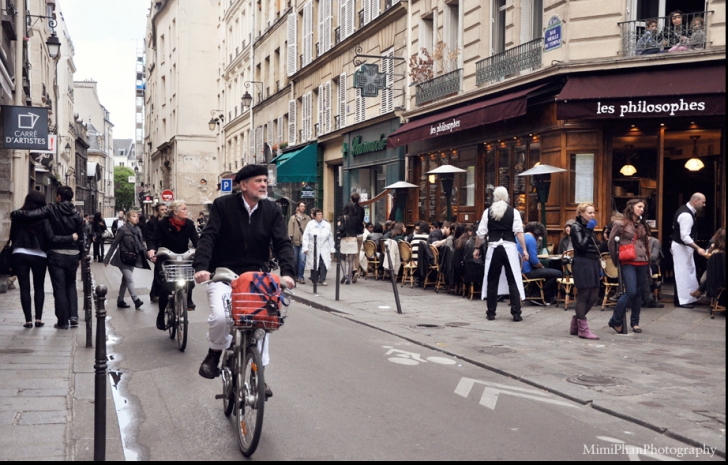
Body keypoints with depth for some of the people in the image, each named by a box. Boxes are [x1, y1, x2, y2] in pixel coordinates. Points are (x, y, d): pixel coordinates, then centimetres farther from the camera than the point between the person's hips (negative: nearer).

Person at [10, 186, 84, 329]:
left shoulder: (52, 209, -8)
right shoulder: (77, 214, 2)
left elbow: (29, 215, -19)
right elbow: (81, 238, 5)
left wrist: (14, 214, 0)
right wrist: (80, 257, 14)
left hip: (56, 254, -3)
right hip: (73, 254, 3)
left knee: (59, 288, 3)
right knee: (71, 285, 17)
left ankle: (63, 321, 6)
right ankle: (73, 317, 9)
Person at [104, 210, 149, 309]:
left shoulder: (138, 229, 6)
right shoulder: (123, 229, -11)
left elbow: (141, 245, 9)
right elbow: (114, 244, -8)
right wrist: (107, 259, -7)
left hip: (133, 259, 6)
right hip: (123, 259, -6)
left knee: (125, 280, 12)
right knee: (130, 280, -11)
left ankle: (120, 301, 20)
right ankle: (136, 301, -14)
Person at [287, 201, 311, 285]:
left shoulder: (308, 218, 10)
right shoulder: (293, 218, 9)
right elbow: (290, 229, 3)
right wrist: (290, 239, -6)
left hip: (304, 241, -1)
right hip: (295, 241, 1)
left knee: (302, 259, -12)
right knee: (295, 260, 8)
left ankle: (300, 277, -7)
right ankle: (295, 275, 24)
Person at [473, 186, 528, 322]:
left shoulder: (488, 212, 3)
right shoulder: (513, 212, 1)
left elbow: (481, 233, 5)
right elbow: (519, 232, -7)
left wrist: (477, 248, 16)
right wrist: (524, 250, -7)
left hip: (493, 248, 1)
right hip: (509, 248, -1)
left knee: (492, 281, 9)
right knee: (513, 281, 3)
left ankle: (491, 313, 13)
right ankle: (516, 313, 0)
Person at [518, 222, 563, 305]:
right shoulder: (531, 239, -13)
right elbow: (534, 260, -19)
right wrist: (542, 267, -1)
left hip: (520, 270, 10)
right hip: (527, 272, -10)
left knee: (547, 270, 30)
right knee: (558, 273, -6)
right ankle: (545, 298, 9)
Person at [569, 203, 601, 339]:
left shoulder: (588, 227, 21)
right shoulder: (576, 227, -5)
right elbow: (582, 246, -17)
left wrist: (599, 267, 19)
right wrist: (589, 231, -14)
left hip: (592, 264, 9)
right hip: (582, 264, -9)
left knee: (593, 297, 7)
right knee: (583, 296, -5)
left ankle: (575, 323, 20)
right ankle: (583, 329, 0)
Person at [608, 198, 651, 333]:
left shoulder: (643, 226, 15)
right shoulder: (620, 224, -2)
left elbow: (646, 243, 20)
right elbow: (611, 242, 0)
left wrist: (647, 259, 14)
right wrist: (615, 260, 2)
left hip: (642, 263, 6)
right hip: (628, 263, -6)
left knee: (638, 293, 8)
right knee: (631, 292, -15)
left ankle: (635, 322, 19)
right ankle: (615, 321, -3)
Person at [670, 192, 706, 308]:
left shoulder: (686, 210, 7)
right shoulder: (686, 215, -25)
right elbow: (684, 237, -30)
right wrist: (697, 248, -30)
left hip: (684, 246, 11)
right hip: (681, 247, -10)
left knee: (689, 271, 15)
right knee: (683, 273, -4)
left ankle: (689, 296, 23)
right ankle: (682, 300, 2)